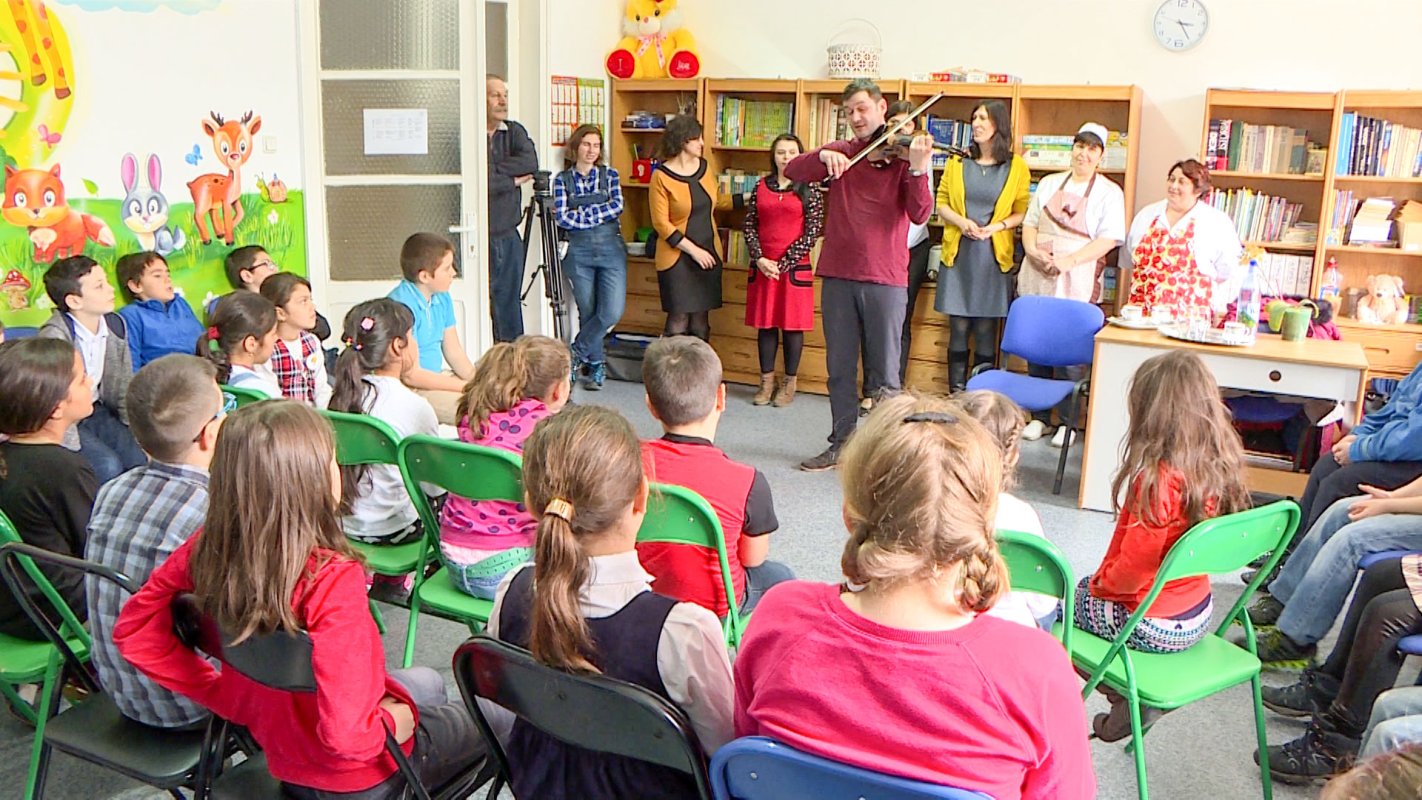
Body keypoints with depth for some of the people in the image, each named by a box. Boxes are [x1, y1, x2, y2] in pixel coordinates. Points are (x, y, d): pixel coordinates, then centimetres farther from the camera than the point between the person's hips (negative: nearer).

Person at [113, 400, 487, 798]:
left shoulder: (209, 548, -17)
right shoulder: (332, 579, -36)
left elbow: (133, 630, -4)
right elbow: (347, 735, -38)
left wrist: (224, 694, 1)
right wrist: (392, 724, -17)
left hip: (273, 750, 7)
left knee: (427, 682, 31)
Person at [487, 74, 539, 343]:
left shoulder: (514, 131, 12)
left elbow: (530, 162, -6)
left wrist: (494, 169, -13)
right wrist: (514, 180, -6)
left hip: (509, 235, 6)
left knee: (509, 304, 13)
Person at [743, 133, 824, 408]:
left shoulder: (809, 190, -1)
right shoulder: (761, 187, 8)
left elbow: (813, 230, -7)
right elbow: (749, 225, 6)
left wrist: (784, 263, -12)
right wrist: (759, 259, -8)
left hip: (795, 267, -3)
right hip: (762, 266, 3)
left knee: (793, 325, 3)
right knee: (765, 324, 8)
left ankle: (789, 383, 14)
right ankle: (767, 382, 18)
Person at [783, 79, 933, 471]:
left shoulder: (903, 154, 0)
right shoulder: (839, 152, 10)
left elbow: (920, 214, -11)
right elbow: (792, 171, -3)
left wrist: (918, 169, -27)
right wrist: (823, 156, -21)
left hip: (885, 278, -4)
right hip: (838, 275, 4)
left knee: (885, 371, 1)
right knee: (840, 368, 12)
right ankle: (842, 444, 24)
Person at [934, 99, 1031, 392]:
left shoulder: (1016, 166, 3)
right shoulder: (957, 161, 8)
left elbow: (1022, 212, 3)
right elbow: (941, 202, 8)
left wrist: (997, 226, -14)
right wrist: (961, 222, -10)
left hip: (994, 256, -1)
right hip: (958, 254, 1)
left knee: (986, 331, 1)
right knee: (958, 328, 2)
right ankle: (956, 396, 9)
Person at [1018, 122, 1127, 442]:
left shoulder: (1109, 192, 2)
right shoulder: (1049, 184, 16)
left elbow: (1109, 239, -7)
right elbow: (1029, 223, 15)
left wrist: (1070, 261, -18)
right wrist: (1033, 250, -5)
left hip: (1077, 284, -4)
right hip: (1037, 280, 4)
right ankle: (1039, 417, 17)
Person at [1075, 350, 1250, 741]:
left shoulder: (1158, 479, -30)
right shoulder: (1220, 467, -5)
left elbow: (1135, 564, -24)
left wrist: (1101, 583, -1)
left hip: (1155, 627, -8)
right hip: (1197, 615, 8)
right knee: (1087, 586, 26)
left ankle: (1128, 700, 11)